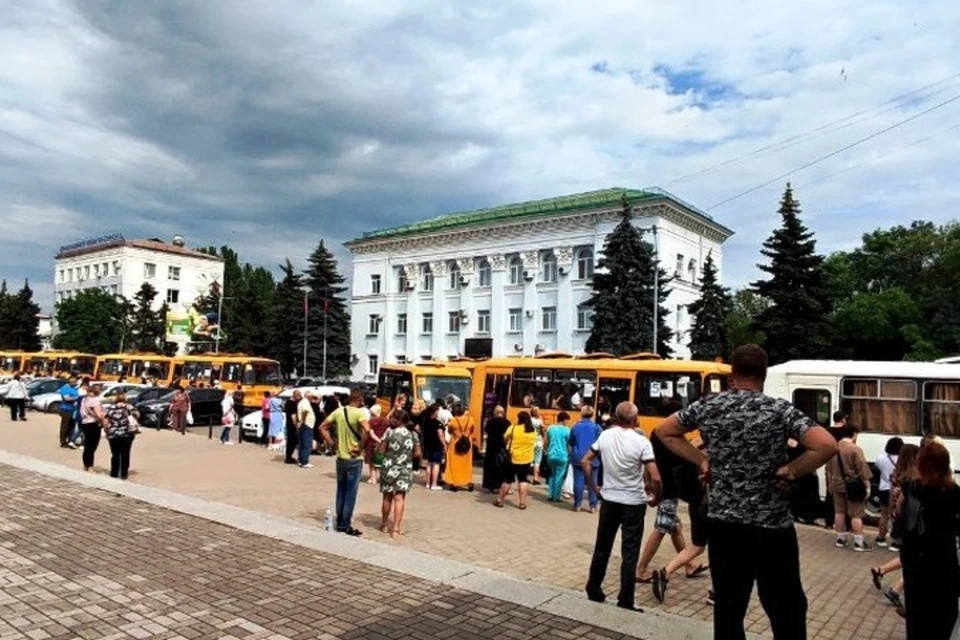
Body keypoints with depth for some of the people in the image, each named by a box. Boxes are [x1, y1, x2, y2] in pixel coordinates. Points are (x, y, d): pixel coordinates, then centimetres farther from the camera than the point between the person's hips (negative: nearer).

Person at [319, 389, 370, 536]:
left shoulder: (338, 411, 4)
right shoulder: (360, 412, -15)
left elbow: (323, 427, 9)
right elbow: (367, 430, -31)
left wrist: (331, 443, 7)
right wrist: (360, 447, -19)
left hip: (340, 458, 6)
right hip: (354, 459, -6)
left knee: (341, 492, 15)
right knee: (350, 494, 3)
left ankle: (340, 523, 23)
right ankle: (346, 525, 8)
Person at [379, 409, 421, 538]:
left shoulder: (389, 432, -9)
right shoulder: (413, 434, -2)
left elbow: (381, 450, -7)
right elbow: (417, 453, 2)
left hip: (389, 468, -1)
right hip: (405, 470, 1)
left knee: (387, 497, 14)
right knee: (399, 498, 1)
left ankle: (385, 525, 27)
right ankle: (396, 528, -4)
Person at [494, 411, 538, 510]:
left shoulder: (513, 428, -9)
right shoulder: (534, 431, 3)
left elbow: (505, 439, 0)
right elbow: (534, 444, 12)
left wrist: (506, 447, 17)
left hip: (513, 458, -3)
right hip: (527, 459, 3)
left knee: (507, 480, 7)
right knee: (523, 480, 11)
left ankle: (499, 500, 15)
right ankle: (523, 503, 7)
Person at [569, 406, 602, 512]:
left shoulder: (575, 427, 0)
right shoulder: (596, 427, -5)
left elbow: (571, 443, 7)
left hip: (578, 458, 1)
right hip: (592, 458, -1)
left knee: (578, 482, 5)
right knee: (592, 482, 6)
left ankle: (577, 505, 9)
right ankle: (593, 506, 6)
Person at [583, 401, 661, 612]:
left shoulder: (605, 436, -2)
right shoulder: (641, 442, -15)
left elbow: (585, 462, 4)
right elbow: (655, 478, -19)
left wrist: (593, 487, 13)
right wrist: (657, 498, -2)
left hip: (609, 501, 4)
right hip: (634, 504, -4)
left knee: (602, 548, 16)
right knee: (629, 553, 5)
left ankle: (593, 590, 26)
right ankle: (625, 601, 10)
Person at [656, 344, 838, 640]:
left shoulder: (708, 406, 0)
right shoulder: (779, 409, -10)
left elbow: (664, 431, 10)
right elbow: (827, 446, -20)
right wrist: (790, 471, -7)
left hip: (723, 523, 3)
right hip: (771, 526, -3)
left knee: (728, 607, 12)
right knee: (786, 610, 11)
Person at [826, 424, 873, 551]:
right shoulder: (855, 449, -16)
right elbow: (862, 469, -15)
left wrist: (830, 483, 22)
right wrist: (867, 485, -7)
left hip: (837, 485, 6)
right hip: (853, 486, -6)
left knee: (839, 512, 11)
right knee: (856, 514, 0)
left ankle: (840, 539, 18)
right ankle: (859, 542, 3)